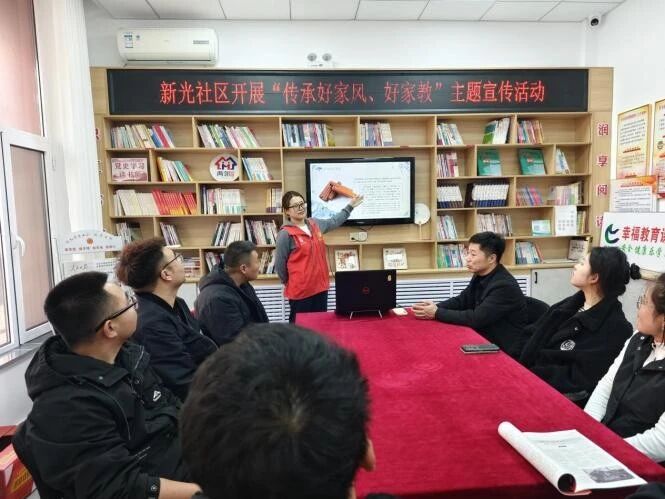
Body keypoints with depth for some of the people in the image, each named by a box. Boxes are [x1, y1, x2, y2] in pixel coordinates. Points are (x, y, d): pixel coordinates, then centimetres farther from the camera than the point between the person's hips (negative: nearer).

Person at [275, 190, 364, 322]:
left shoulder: (315, 224, 5)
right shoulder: (285, 234, -15)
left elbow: (334, 222, 25)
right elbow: (280, 264, -9)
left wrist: (350, 206, 29)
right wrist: (289, 283, 3)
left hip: (321, 286, 7)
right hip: (300, 291, -6)